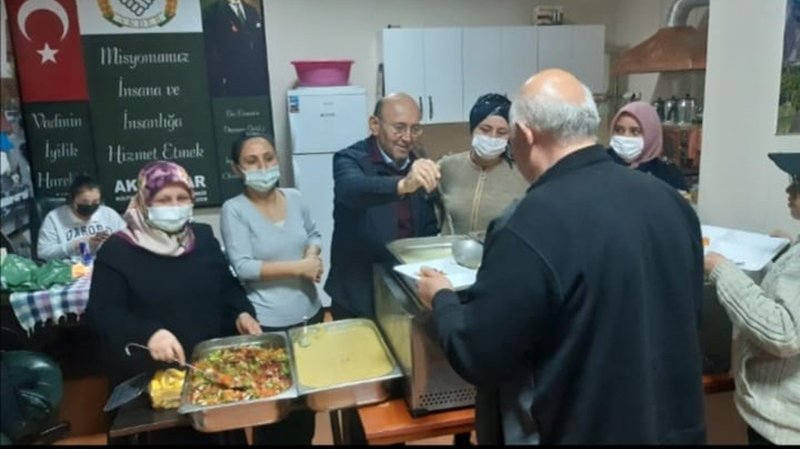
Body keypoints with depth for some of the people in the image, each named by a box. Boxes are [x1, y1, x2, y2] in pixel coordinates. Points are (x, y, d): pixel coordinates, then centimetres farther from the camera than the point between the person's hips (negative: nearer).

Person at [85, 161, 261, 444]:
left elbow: (227, 287, 14)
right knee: (170, 434, 12)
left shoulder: (203, 237, 5)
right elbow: (100, 313, -13)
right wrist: (148, 334, -30)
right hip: (149, 380, -4)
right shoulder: (118, 250, -8)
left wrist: (241, 314, -7)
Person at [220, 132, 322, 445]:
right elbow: (243, 267, -18)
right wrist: (298, 267, -19)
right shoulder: (234, 209, -12)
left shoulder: (294, 198, 1)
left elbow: (313, 233, 16)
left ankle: (304, 439, 43)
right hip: (268, 324, -5)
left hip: (309, 313, 5)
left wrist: (313, 252, -7)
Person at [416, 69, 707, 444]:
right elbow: (687, 316, 9)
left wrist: (441, 298, -1)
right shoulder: (670, 200, -5)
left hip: (579, 430, -5)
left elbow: (474, 355, -19)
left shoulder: (533, 225, -27)